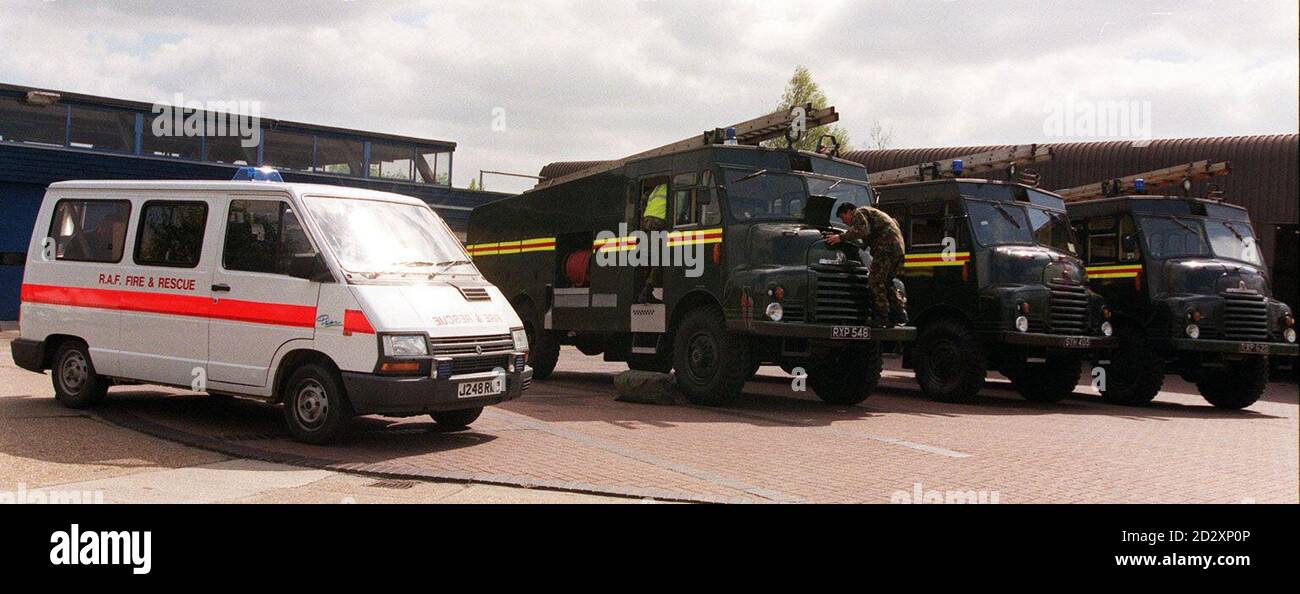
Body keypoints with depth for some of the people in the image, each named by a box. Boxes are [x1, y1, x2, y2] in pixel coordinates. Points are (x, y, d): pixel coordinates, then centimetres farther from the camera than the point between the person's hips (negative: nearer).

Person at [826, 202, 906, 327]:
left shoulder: (859, 213, 5)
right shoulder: (871, 213, 35)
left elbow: (862, 230, -16)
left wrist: (841, 237, -13)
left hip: (886, 247, -10)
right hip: (898, 248, 10)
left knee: (875, 282, -10)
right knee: (885, 282, 17)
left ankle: (881, 318, -15)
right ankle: (898, 313, 10)